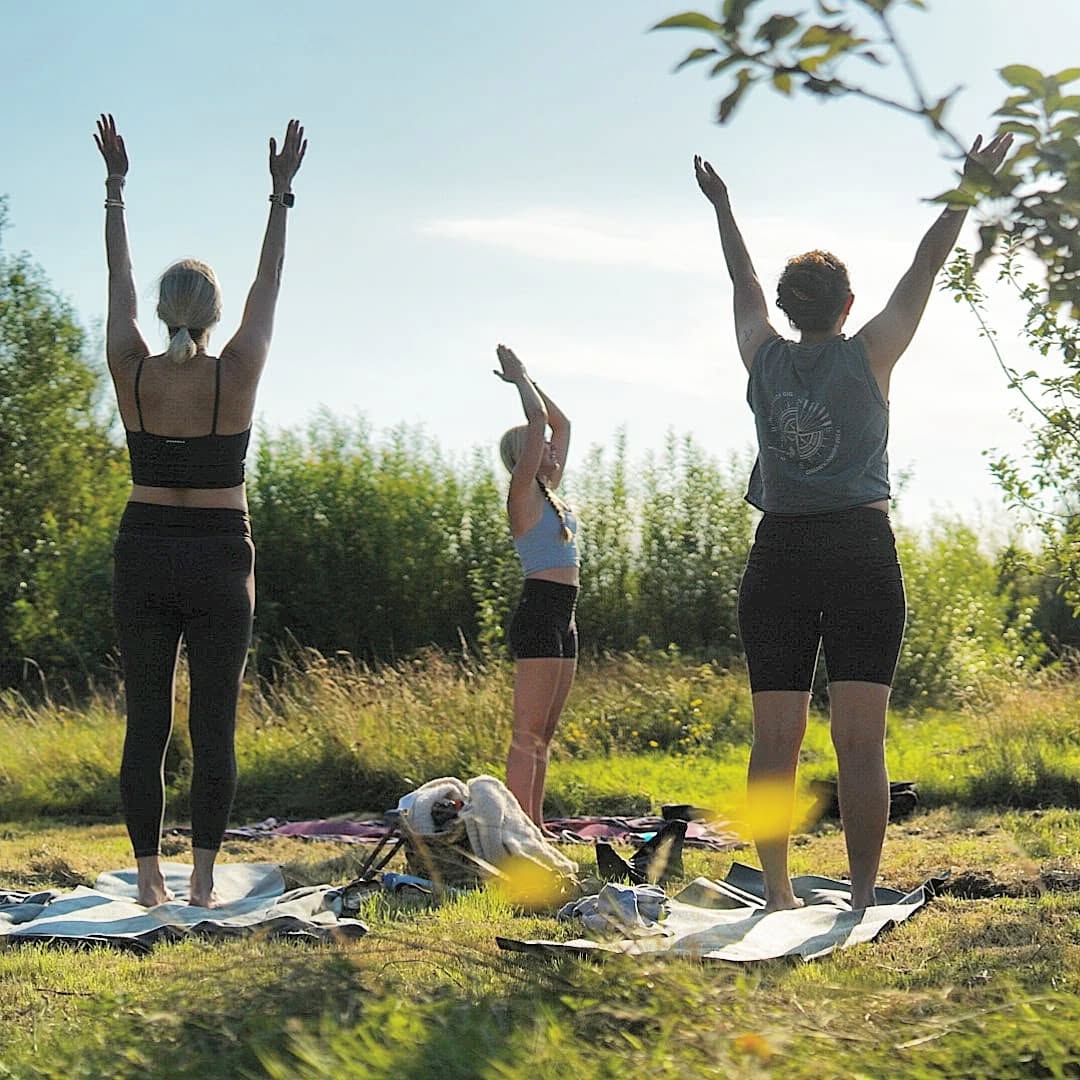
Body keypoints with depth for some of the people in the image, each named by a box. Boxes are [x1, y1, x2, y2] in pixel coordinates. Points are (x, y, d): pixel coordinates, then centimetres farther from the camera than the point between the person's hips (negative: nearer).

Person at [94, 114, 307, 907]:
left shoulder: (132, 371, -4)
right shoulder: (238, 373, -7)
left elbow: (117, 275, 8)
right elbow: (270, 281, 3)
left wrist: (116, 187, 18)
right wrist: (282, 193, 12)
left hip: (144, 557, 2)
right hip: (219, 559, -2)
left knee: (146, 723, 5)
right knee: (214, 725, 1)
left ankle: (150, 875, 4)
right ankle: (203, 876, -1)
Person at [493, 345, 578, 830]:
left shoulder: (548, 493, 17)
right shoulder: (523, 493, -6)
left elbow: (560, 423, 26)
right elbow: (538, 420, -14)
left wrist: (526, 379, 22)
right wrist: (520, 378, -1)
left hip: (561, 618, 9)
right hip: (538, 615, -9)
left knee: (543, 734, 9)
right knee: (528, 733, -10)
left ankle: (534, 827, 12)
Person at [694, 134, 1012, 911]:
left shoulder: (764, 357, 7)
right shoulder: (869, 355, 1)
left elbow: (743, 282, 24)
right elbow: (926, 269, 7)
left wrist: (722, 207, 38)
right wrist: (968, 190, 15)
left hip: (779, 556, 3)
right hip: (861, 552, -3)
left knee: (776, 741, 3)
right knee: (860, 742, -5)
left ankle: (777, 895, 1)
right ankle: (863, 897, -9)